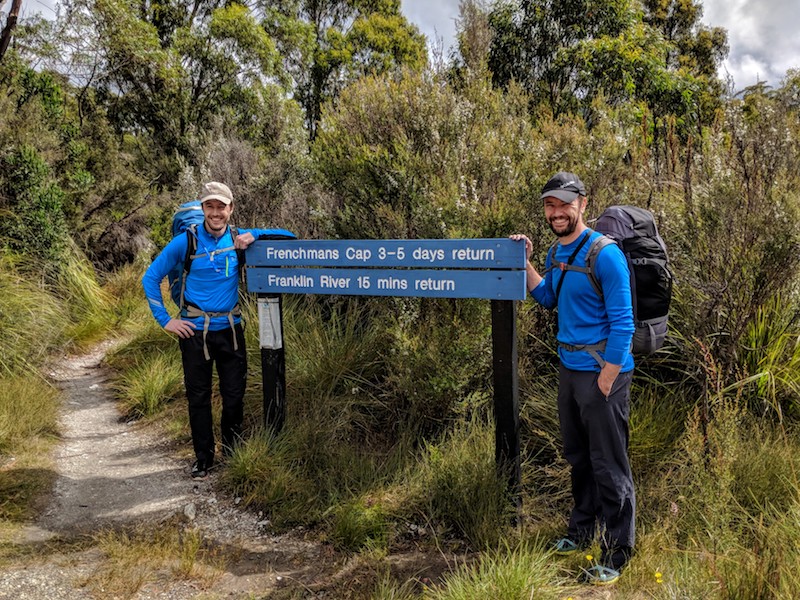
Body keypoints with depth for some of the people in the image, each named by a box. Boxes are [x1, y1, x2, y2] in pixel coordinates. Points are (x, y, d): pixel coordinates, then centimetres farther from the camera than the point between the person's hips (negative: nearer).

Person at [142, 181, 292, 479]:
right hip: (194, 330, -1)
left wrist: (254, 236, -14)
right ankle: (203, 457, 22)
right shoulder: (185, 242, -3)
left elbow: (286, 236, 4)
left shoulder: (239, 239, 2)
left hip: (230, 328, 2)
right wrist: (165, 320, -4)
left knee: (234, 393, 7)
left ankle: (233, 451, 27)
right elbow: (150, 278, 3)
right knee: (198, 395, 7)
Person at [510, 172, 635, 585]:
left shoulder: (604, 253, -16)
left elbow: (622, 322, -17)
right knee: (577, 458, 21)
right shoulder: (557, 252, 8)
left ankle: (616, 554, 17)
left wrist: (606, 381, -17)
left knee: (609, 467, 2)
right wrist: (525, 261, 6)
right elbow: (548, 299, 18)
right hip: (568, 368, 8)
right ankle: (581, 531, 38)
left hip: (601, 371, -8)